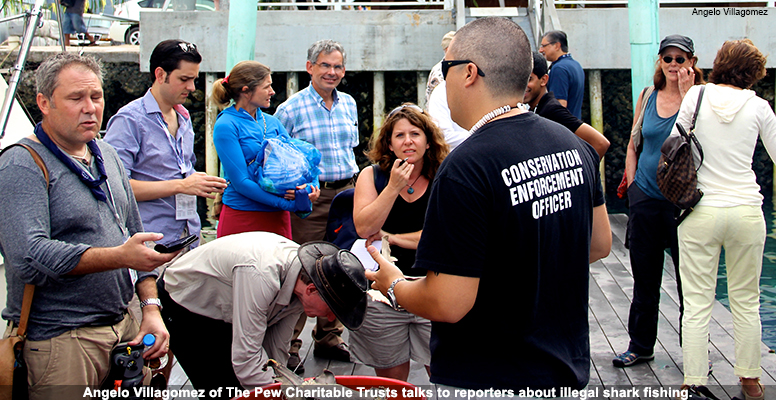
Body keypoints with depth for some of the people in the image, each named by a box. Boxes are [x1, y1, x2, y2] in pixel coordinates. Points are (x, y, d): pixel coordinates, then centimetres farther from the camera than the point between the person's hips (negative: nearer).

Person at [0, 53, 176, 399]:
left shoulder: (107, 156, 14)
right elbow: (29, 258, -24)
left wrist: (151, 307, 6)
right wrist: (119, 256, -27)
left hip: (123, 325, 7)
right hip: (58, 340, -7)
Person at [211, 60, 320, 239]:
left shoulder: (272, 122, 13)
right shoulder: (225, 126, -8)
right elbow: (240, 182, -15)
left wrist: (307, 187, -15)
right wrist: (287, 204, -19)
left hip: (278, 217, 6)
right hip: (242, 217, -6)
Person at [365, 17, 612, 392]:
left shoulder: (465, 168, -25)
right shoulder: (575, 146, -1)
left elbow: (448, 304, -24)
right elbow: (600, 244, 11)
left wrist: (393, 287, -5)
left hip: (488, 381, -7)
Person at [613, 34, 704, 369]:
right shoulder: (648, 96, 8)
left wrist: (685, 92, -20)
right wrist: (632, 185, 7)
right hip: (645, 199, 4)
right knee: (644, 278, 12)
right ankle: (640, 346, 26)